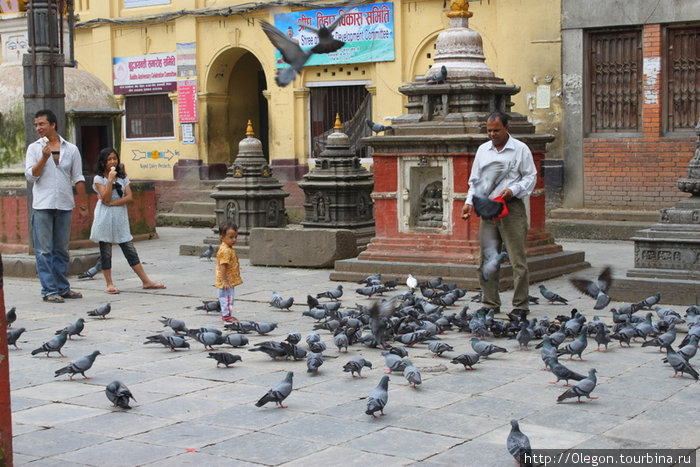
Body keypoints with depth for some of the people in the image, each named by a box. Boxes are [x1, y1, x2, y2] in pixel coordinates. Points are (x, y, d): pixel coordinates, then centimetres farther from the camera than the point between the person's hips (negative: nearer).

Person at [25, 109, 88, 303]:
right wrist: (44, 157, -15)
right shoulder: (34, 148, 6)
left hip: (64, 205, 2)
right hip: (42, 205, -2)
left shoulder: (71, 149, 9)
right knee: (44, 250, -4)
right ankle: (49, 290, -1)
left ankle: (62, 287, 15)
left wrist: (83, 206, 7)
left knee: (61, 250, 8)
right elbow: (30, 175, -2)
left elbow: (78, 179, 10)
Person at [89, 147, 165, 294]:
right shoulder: (99, 178, 0)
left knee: (130, 250, 3)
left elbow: (129, 197, 0)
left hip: (120, 218, 3)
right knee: (106, 251, 1)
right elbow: (105, 198, -11)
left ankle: (146, 281, 2)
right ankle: (109, 284, 9)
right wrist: (110, 180, -17)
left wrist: (112, 203, -11)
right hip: (105, 219, -3)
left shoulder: (122, 177, 12)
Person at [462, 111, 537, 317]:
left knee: (517, 259, -4)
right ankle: (490, 304, 13)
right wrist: (470, 202, 3)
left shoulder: (520, 149, 1)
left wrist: (513, 190, -16)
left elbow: (530, 177, 1)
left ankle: (521, 306, 2)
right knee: (486, 259, 4)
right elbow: (475, 179, 18)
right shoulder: (483, 150, 14)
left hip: (512, 209, -4)